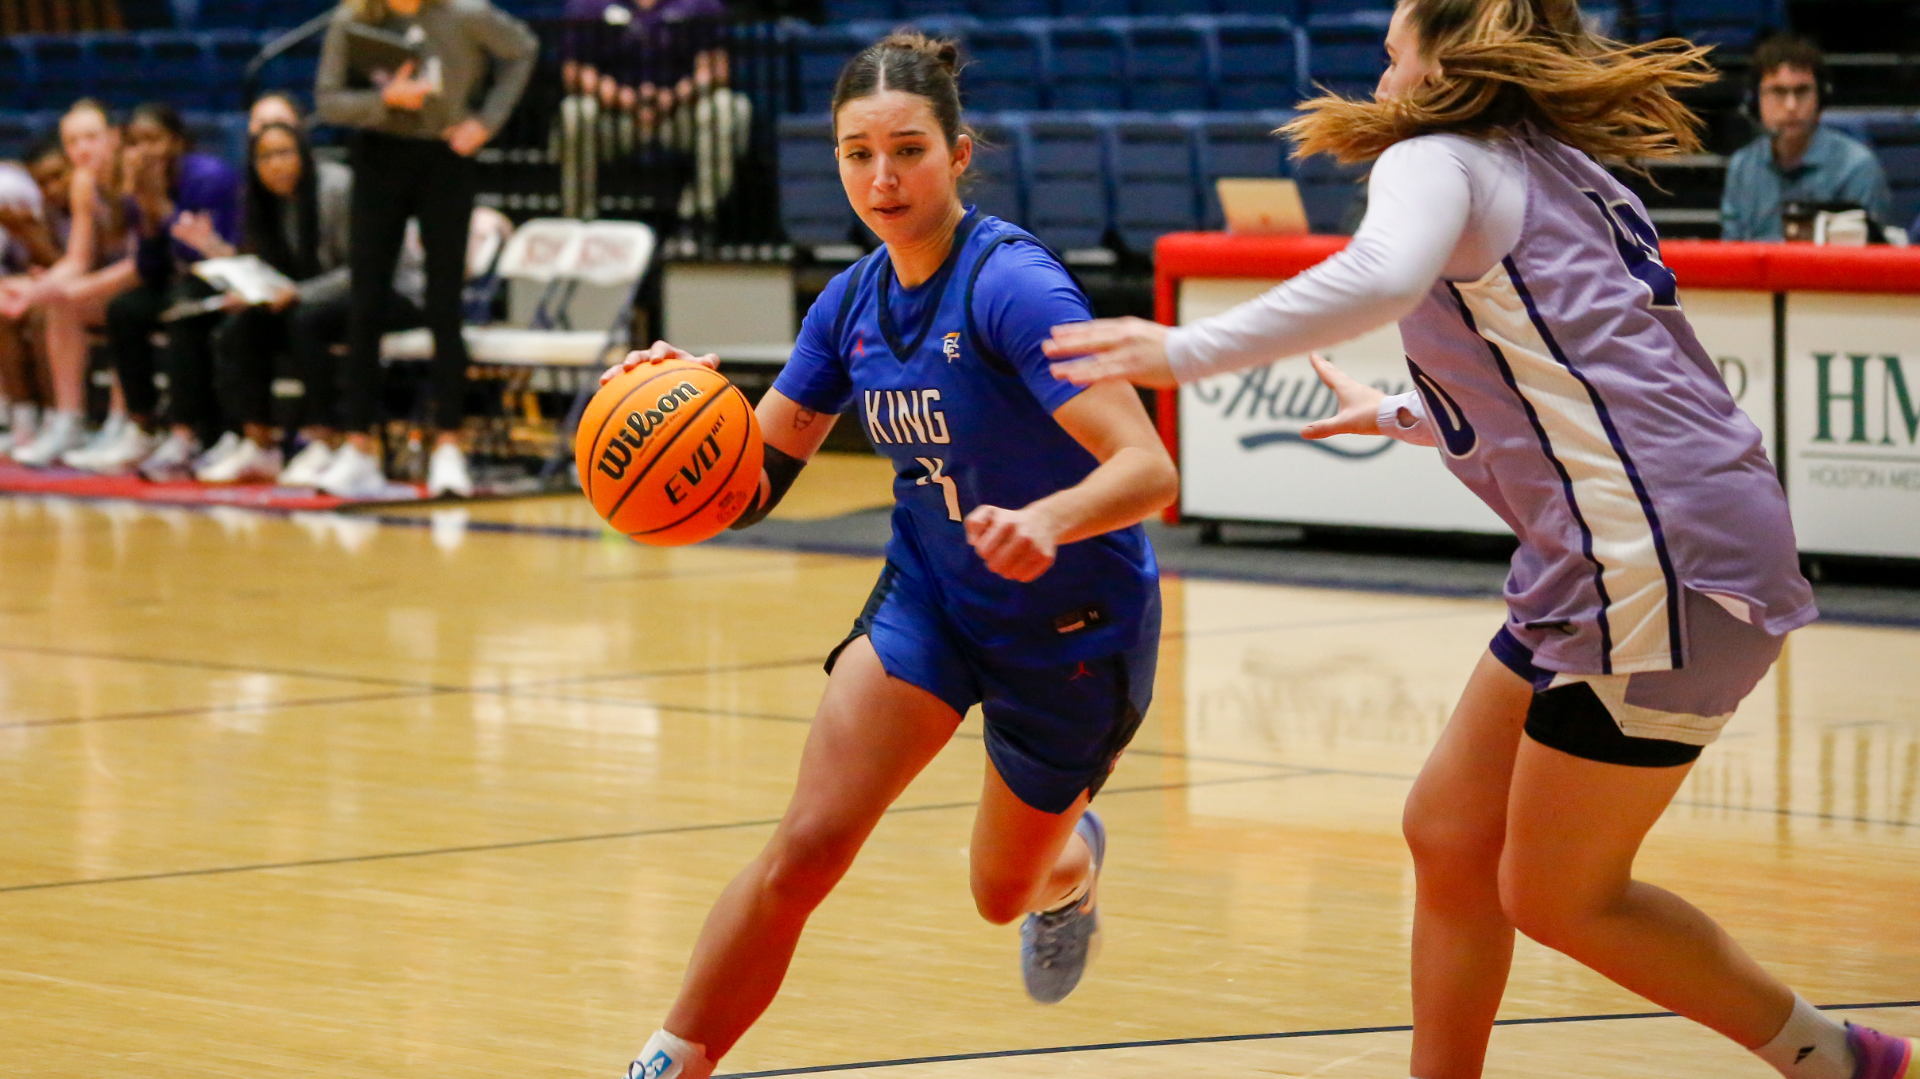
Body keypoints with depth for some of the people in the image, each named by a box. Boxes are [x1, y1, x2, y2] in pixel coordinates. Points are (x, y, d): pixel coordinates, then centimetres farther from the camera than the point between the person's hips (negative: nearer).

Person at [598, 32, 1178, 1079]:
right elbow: (756, 477, -1)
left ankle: (1074, 861, 54)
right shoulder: (853, 302, -7)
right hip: (930, 595, 4)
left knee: (1005, 893, 17)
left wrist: (1047, 520, -55)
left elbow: (1148, 468, -35)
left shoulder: (1011, 284, -28)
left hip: (1074, 627, -4)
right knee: (803, 851, -15)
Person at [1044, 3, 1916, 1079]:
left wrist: (1184, 351, -24)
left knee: (1556, 894, 3)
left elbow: (1381, 276, -29)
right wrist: (1399, 415, 46)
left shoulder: (1440, 157, -5)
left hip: (1659, 561, -9)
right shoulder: (1563, 173, 22)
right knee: (1449, 835, 13)